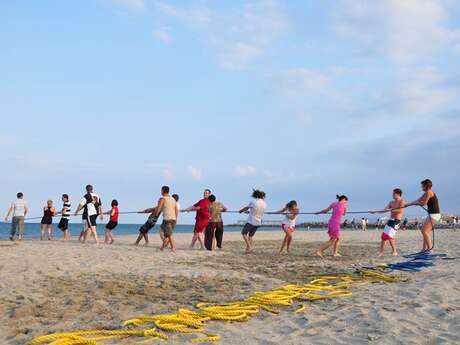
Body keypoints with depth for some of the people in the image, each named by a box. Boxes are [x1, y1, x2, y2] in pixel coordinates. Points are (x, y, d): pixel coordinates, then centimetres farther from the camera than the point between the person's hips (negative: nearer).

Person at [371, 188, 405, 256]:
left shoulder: (401, 201, -5)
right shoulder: (391, 202, 17)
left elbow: (401, 210, -22)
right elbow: (384, 210, 16)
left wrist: (390, 210, -27)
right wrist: (375, 212, 7)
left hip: (396, 221, -7)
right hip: (390, 220, 7)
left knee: (389, 236, -18)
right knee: (384, 236, 1)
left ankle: (394, 252, -7)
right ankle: (381, 252, 6)